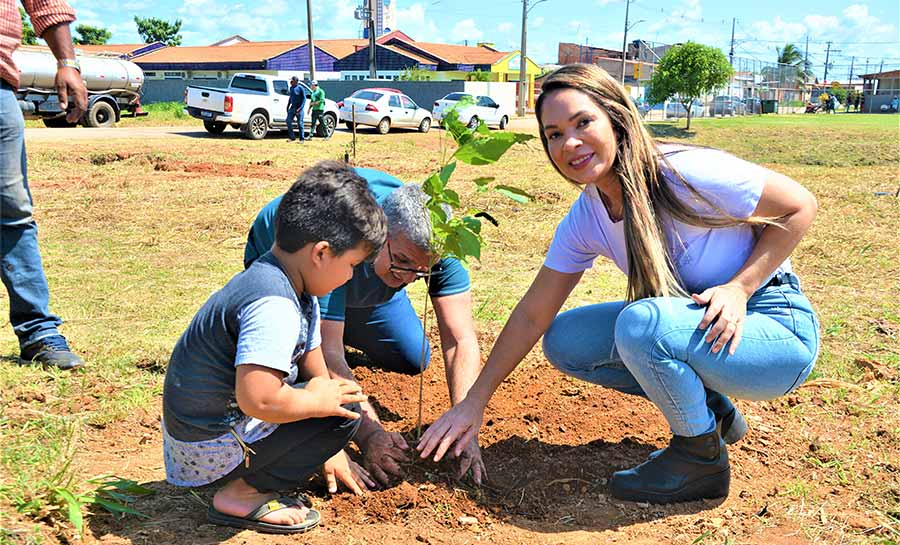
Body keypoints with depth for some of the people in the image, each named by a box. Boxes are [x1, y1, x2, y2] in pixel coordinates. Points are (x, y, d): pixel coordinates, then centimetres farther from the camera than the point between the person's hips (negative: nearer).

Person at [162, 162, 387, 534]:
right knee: (343, 410, -14)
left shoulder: (298, 292, 4)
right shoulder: (274, 307, -29)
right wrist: (316, 401, -17)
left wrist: (330, 452, 17)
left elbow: (314, 368, 11)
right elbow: (257, 399, -36)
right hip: (208, 447, -10)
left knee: (329, 391, 14)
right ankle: (241, 493, -5)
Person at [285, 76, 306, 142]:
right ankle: (291, 137, 8)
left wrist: (300, 108, -20)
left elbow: (304, 99, -11)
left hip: (299, 108, -7)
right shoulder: (291, 88, 11)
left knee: (300, 124, -3)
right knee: (288, 121, -1)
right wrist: (288, 106, 18)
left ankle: (302, 139, 6)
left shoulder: (300, 88, -10)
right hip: (292, 107, 7)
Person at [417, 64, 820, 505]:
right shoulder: (584, 220, -6)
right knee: (564, 342, -3)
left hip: (778, 331, -6)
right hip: (692, 326, 7)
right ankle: (710, 409, 8)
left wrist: (738, 288, -23)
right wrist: (473, 402, -1)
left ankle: (701, 456, -7)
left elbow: (800, 206, -12)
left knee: (640, 322, -34)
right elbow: (532, 315, -1)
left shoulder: (690, 175, -25)